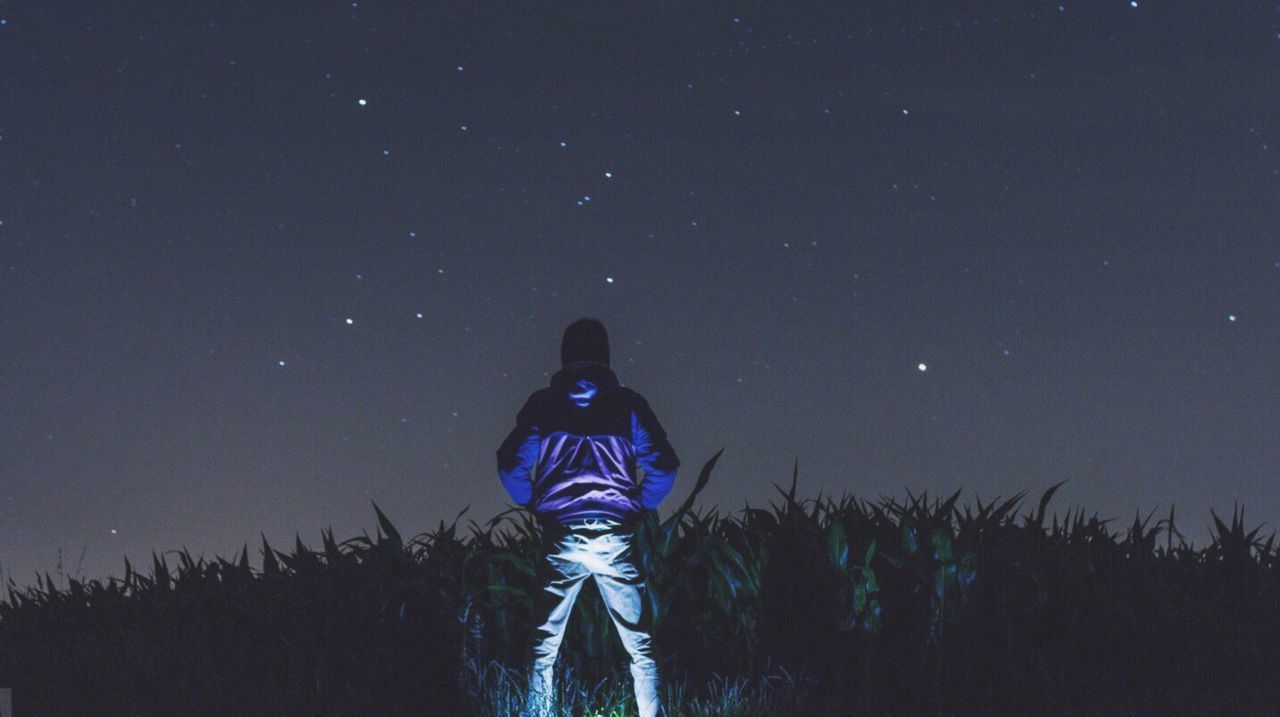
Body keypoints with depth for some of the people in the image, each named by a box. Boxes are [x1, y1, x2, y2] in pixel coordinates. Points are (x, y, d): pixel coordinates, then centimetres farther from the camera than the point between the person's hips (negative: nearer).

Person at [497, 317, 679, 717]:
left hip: (560, 538, 0)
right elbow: (664, 467, 0)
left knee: (545, 648, 8)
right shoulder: (628, 405, 5)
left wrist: (534, 505, 15)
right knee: (640, 647, 6)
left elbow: (511, 466, 1)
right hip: (617, 541, 0)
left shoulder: (542, 405, 6)